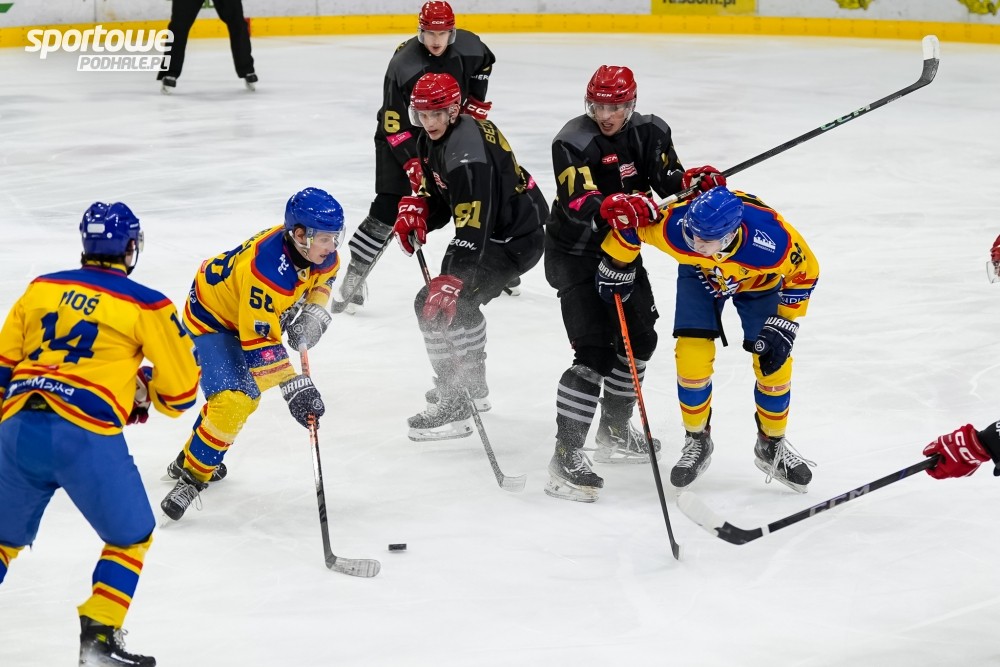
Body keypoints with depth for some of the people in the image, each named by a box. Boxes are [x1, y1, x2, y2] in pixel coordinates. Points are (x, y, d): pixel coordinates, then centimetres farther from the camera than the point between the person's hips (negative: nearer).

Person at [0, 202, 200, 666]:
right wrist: (146, 391, 29)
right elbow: (180, 390, 9)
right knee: (131, 537, 14)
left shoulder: (41, 288, 18)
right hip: (85, 436, -4)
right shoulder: (145, 305, 6)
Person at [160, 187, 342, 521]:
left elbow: (322, 277, 7)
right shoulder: (266, 270, -42)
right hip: (212, 320, -9)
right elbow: (259, 342, -39)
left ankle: (196, 457, 41)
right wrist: (295, 387, -42)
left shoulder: (321, 250, -19)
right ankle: (191, 476, -6)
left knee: (248, 391, 21)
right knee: (234, 400, -23)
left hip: (256, 314, 9)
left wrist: (313, 314, -12)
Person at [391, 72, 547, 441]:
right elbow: (442, 201, 13)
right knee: (459, 299, 27)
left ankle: (454, 405, -15)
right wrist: (416, 210, -8)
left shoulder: (467, 152, -29)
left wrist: (453, 278, -39)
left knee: (441, 303, -18)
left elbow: (472, 227, -34)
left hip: (514, 240, -11)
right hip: (490, 229, 11)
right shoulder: (432, 141, 3)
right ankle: (472, 384, 46)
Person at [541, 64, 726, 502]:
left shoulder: (648, 133, -2)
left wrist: (693, 179, -24)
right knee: (596, 351, -18)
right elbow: (579, 205, -33)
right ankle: (566, 458, -18)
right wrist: (613, 205, -52)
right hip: (574, 255, -8)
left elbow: (668, 179, -3)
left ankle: (614, 431, 38)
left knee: (640, 338, 18)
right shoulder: (574, 143, -22)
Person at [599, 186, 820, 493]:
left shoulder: (774, 241, -42)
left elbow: (804, 273, -21)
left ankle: (772, 446, 20)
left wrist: (783, 327, -19)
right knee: (693, 359, -13)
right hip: (700, 275, 1)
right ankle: (697, 441, 11)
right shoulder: (674, 224, -41)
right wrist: (616, 267, -8)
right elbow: (629, 222, -20)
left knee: (774, 366, -5)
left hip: (758, 281, 0)